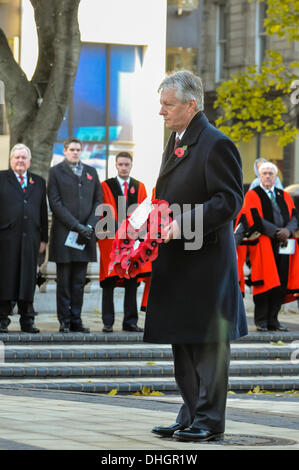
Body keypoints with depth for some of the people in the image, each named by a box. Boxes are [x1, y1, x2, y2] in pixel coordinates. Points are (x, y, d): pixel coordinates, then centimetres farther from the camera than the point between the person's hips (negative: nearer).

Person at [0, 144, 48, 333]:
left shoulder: (39, 182, 16)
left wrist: (44, 238, 10)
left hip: (30, 238, 3)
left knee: (28, 278, 5)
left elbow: (43, 212, 16)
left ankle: (27, 320, 10)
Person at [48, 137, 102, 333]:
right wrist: (77, 226, -12)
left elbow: (98, 201, 12)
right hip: (64, 234, -3)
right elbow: (55, 203, -5)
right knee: (64, 281, -1)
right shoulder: (56, 172, 3)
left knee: (79, 281, 5)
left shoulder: (91, 172, 16)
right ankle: (65, 321, 3)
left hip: (86, 233, 3)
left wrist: (90, 225, -4)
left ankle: (76, 320, 8)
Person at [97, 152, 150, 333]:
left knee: (132, 281, 3)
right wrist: (117, 230, -14)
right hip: (111, 240, -3)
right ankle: (108, 322, 1)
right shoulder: (106, 186, 3)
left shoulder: (139, 187, 13)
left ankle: (130, 321, 8)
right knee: (109, 282, -3)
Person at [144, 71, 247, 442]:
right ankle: (191, 416, 21)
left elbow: (229, 200, -18)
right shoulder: (176, 140, 16)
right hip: (177, 261, 9)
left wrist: (185, 224, -25)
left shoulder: (216, 145, -13)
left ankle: (209, 421, 3)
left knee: (208, 342, -3)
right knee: (182, 342, 13)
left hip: (206, 261, -9)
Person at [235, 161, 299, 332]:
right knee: (266, 283, -9)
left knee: (281, 284, -1)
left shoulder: (285, 196, 19)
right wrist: (277, 232, -12)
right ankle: (261, 322, -3)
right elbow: (255, 220, -7)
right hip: (263, 245, -4)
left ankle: (273, 320, 5)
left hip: (284, 245, 4)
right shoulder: (253, 195, 4)